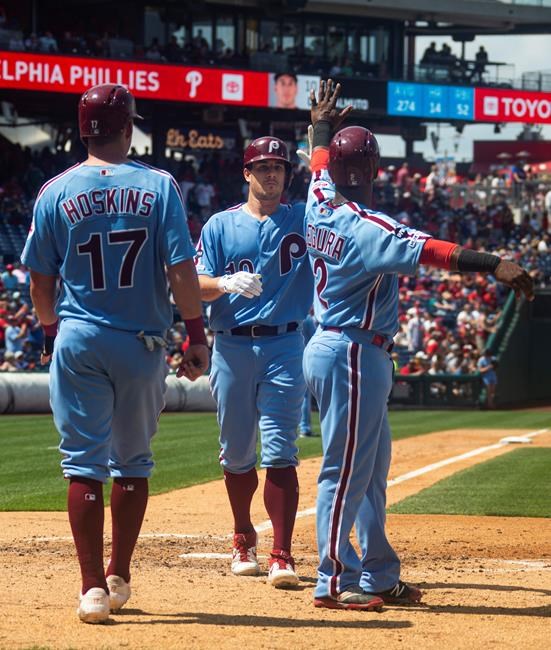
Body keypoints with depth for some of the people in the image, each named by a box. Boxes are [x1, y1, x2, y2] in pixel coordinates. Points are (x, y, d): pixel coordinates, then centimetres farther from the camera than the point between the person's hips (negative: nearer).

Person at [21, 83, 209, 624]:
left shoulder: (55, 192, -1)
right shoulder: (158, 187, -4)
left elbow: (40, 278, 4)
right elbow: (181, 269, -9)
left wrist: (51, 334, 18)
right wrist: (196, 335, -1)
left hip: (78, 341, 0)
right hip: (142, 344, 0)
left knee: (84, 463, 2)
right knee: (132, 463, 15)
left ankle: (93, 588, -4)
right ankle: (119, 579, 22)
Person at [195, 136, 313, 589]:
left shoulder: (303, 220, 8)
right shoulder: (221, 225, 6)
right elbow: (196, 286, 0)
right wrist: (228, 283, -22)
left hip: (285, 347, -1)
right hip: (233, 347, 1)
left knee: (279, 451, -11)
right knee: (237, 452, 10)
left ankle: (282, 555, -15)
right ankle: (244, 539, 30)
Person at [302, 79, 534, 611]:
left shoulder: (320, 206, 5)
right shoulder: (364, 227, -20)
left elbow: (321, 163, 26)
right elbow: (427, 250, -31)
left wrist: (322, 125, 43)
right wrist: (494, 265, -37)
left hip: (338, 351, 10)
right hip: (353, 354, -10)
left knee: (371, 469, 15)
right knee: (346, 469, -6)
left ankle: (378, 576, 19)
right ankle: (334, 582, -3)